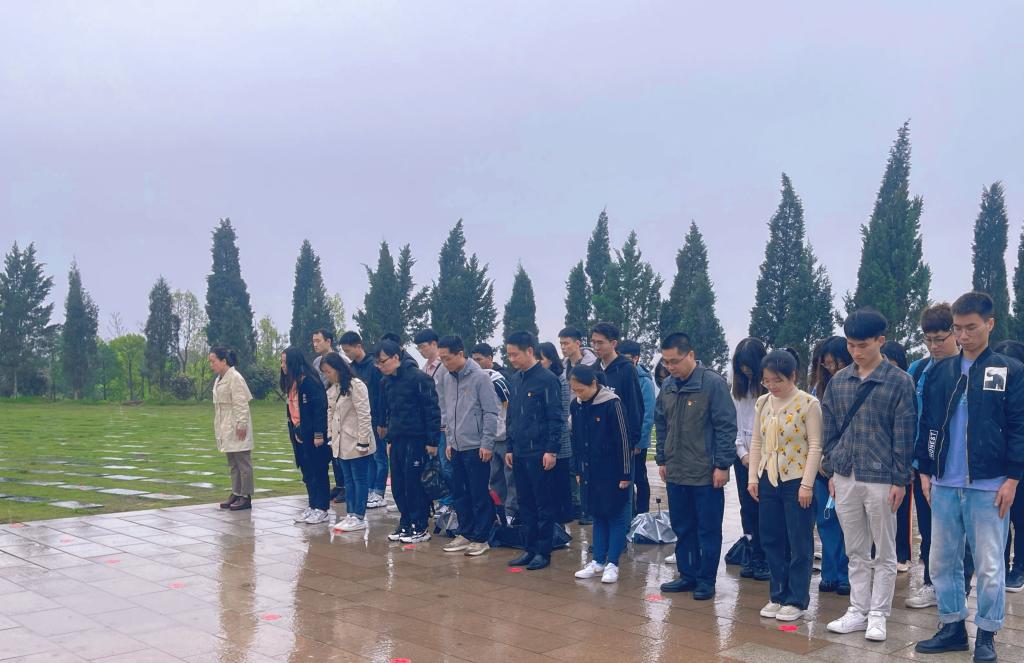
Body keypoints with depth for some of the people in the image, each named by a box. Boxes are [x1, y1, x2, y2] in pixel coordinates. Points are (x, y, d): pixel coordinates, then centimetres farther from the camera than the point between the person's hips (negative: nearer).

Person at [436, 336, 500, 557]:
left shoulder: (479, 377, -12)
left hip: (476, 447, -6)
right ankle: (466, 534, 26)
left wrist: (487, 444, -12)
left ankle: (481, 538, 11)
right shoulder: (445, 377, 6)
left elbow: (491, 412, -11)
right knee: (459, 493, 13)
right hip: (456, 447, 7)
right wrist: (449, 440, 13)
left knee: (479, 495, 0)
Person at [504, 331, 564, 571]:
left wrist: (551, 450, -17)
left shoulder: (547, 379, -11)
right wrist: (510, 448, 15)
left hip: (540, 454, -7)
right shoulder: (516, 380, 12)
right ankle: (531, 549, 20)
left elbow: (555, 418, -13)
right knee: (525, 504, 12)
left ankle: (543, 551, 9)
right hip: (519, 453, 7)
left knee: (544, 505, 1)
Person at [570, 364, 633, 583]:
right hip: (591, 471, 6)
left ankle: (612, 564, 6)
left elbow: (623, 440, -14)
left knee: (617, 515, 2)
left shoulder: (611, 403, -16)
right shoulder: (576, 405, 2)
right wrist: (578, 470, 13)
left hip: (613, 471, -6)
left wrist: (626, 474, -13)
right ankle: (598, 562, 18)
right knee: (598, 515, 12)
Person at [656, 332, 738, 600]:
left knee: (708, 530, 5)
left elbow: (726, 426, -13)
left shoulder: (713, 383, -12)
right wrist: (662, 460, 13)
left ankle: (706, 579, 16)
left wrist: (722, 465, -14)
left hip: (707, 474, -6)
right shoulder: (667, 387, 6)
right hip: (675, 473, 6)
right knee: (682, 528, 14)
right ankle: (687, 575, 26)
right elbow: (661, 425, 16)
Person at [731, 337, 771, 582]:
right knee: (748, 509, 8)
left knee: (764, 509, -2)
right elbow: (733, 424, 9)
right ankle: (754, 557, 17)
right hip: (743, 458, 5)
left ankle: (766, 559, 9)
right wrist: (742, 453, -1)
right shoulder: (738, 388, 9)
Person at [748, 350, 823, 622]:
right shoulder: (762, 403, 6)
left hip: (796, 480, -5)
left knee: (799, 543, 2)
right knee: (772, 540, 10)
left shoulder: (808, 403, -10)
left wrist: (806, 484, -14)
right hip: (768, 479, 6)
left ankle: (796, 600, 11)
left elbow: (815, 446, -11)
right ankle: (778, 596, 21)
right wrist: (753, 477, 6)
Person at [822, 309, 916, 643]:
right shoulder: (838, 381, 6)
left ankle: (878, 614, 17)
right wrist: (832, 472, 9)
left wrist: (900, 480, -9)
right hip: (845, 478, 4)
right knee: (856, 552, 13)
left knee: (884, 553, 7)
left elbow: (904, 435, -7)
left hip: (881, 479, -4)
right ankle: (858, 611, 22)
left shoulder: (899, 381, -6)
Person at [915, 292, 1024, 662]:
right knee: (942, 561, 9)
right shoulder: (939, 372, 8)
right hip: (944, 484, 4)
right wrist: (924, 471, 7)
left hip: (989, 486, -4)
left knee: (989, 566, 3)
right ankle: (953, 627, 22)